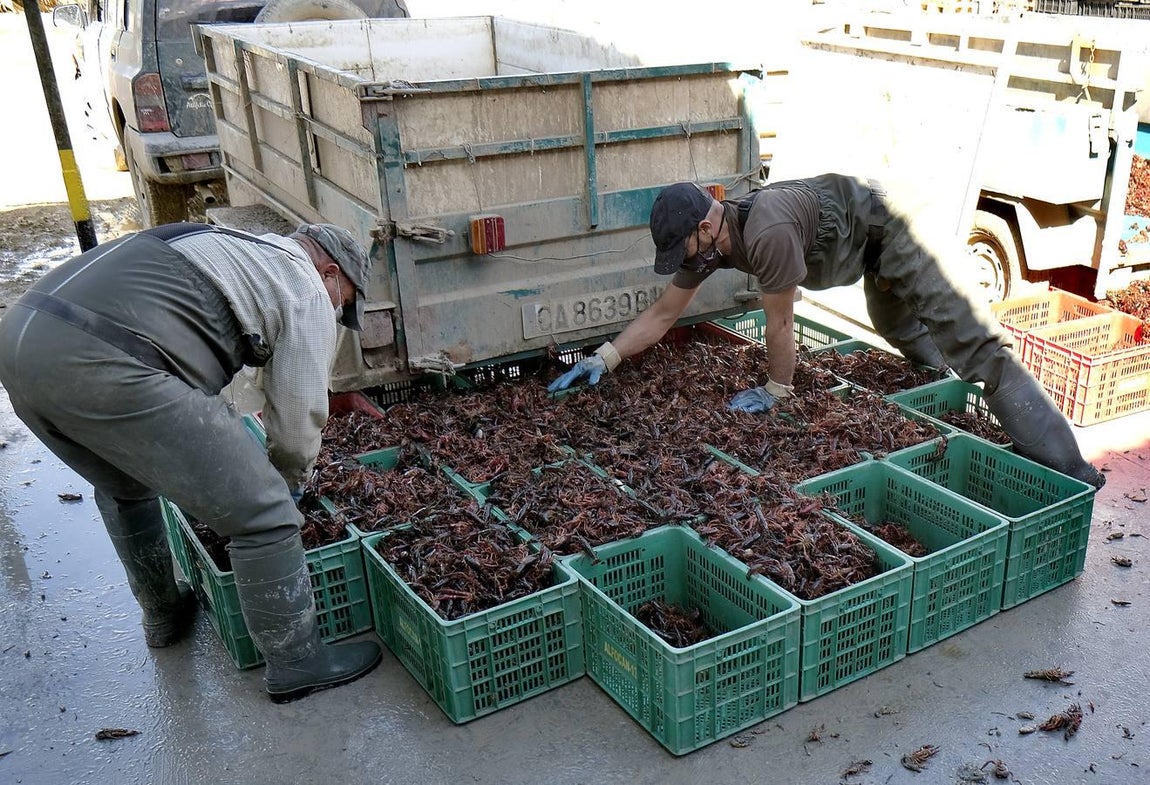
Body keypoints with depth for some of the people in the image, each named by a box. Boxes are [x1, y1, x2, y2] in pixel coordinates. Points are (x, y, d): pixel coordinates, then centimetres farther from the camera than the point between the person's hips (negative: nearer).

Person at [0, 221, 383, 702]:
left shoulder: (232, 248, 34)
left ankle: (164, 614, 51)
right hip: (104, 366, -10)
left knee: (125, 488, 35)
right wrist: (290, 480, 30)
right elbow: (299, 420, 9)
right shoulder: (307, 293, 9)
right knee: (262, 514, 1)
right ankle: (295, 664, 16)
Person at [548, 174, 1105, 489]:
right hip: (872, 250, 10)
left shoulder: (765, 233, -37)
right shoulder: (708, 240, -8)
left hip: (889, 225, -10)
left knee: (971, 344, -16)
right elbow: (663, 313, 0)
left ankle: (1065, 472, -18)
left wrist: (777, 391, -12)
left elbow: (779, 327, -26)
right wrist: (604, 359, -7)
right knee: (901, 332, 29)